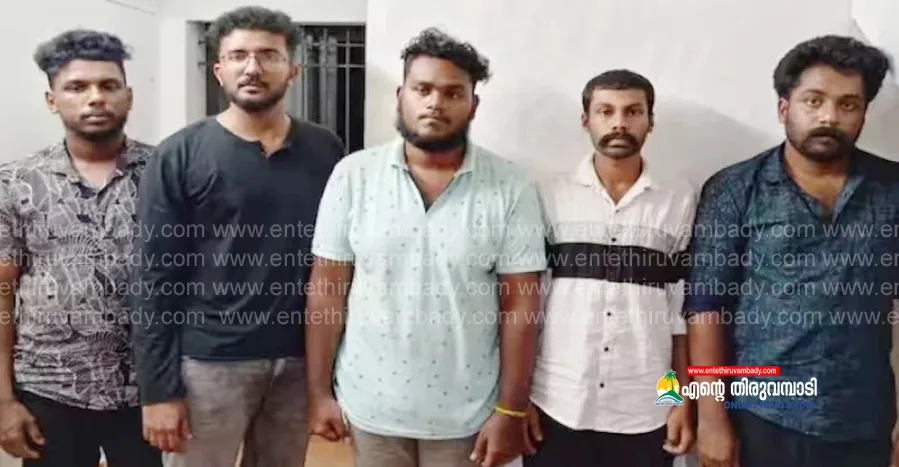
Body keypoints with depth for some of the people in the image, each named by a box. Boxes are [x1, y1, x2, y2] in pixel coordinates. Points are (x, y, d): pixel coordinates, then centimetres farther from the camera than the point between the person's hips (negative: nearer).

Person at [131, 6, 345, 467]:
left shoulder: (326, 151, 3)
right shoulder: (179, 156, -6)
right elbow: (157, 280, -6)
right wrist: (158, 389, -9)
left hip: (301, 358, 3)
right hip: (209, 360, -2)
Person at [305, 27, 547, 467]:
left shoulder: (511, 186, -8)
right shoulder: (353, 175, -6)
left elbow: (520, 303, -7)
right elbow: (327, 289, -3)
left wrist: (510, 410, -8)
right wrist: (319, 391, -2)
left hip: (465, 413, -1)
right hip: (369, 405, 1)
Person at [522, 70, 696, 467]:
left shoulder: (681, 200, 2)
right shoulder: (550, 196, 1)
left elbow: (686, 309, 5)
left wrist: (684, 400, 3)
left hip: (645, 413, 1)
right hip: (556, 406, 0)